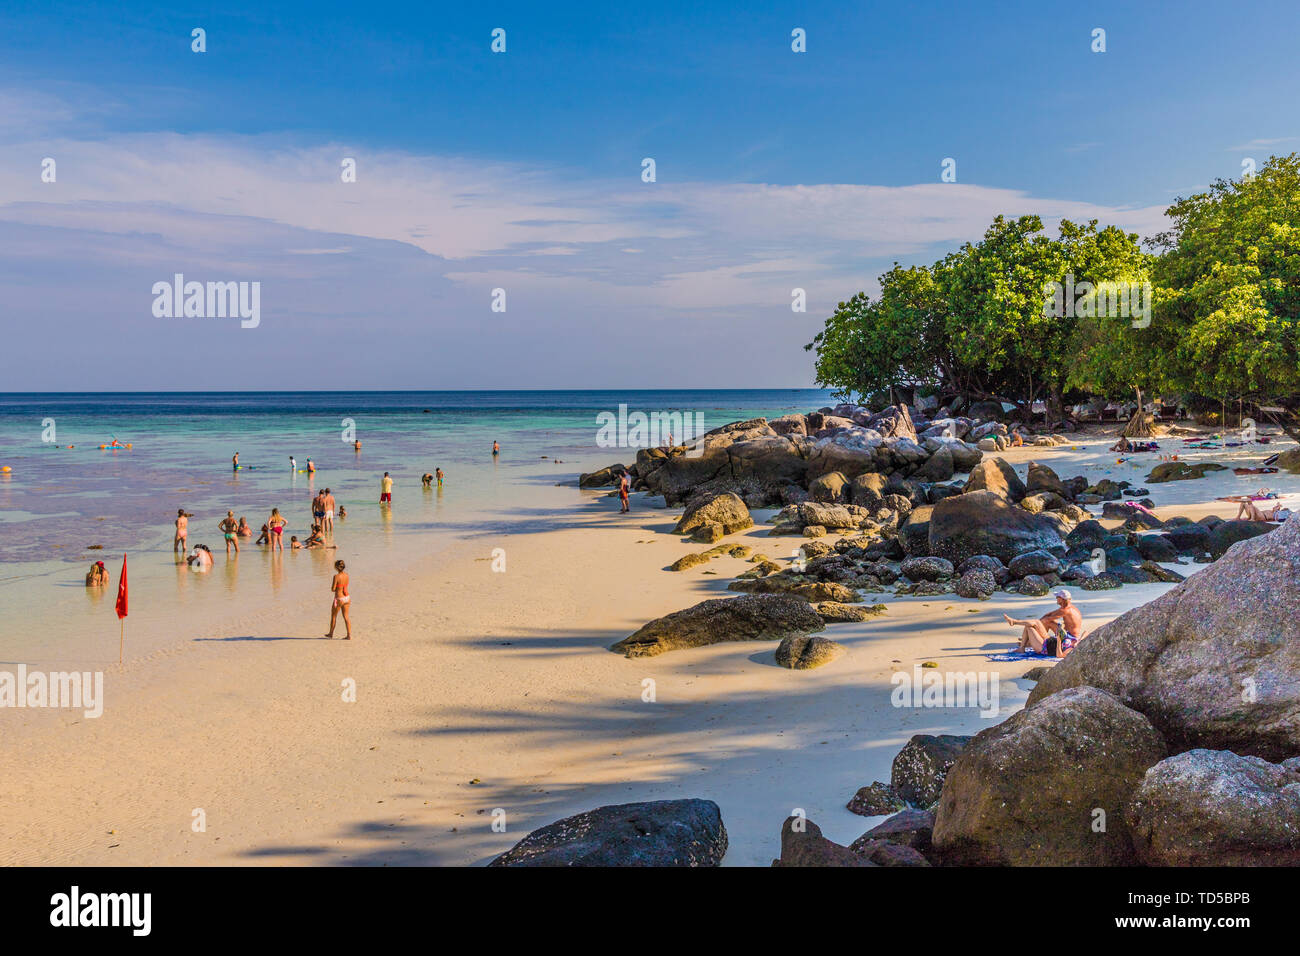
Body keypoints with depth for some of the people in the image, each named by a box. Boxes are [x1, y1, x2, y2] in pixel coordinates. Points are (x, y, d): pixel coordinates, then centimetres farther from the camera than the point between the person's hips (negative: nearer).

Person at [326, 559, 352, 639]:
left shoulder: (336, 576, -20)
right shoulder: (346, 575, 1)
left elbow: (333, 589, -16)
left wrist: (333, 589, 5)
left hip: (339, 599, -6)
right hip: (347, 597, 6)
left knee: (333, 616, 16)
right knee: (346, 616, 12)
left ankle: (331, 633, 32)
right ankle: (349, 635, 8)